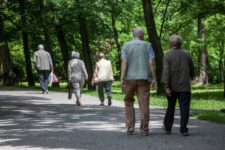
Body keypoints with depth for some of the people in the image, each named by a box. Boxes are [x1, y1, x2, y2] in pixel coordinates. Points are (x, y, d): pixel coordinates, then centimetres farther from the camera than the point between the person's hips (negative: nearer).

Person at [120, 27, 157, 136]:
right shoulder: (147, 45, 4)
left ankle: (130, 127, 6)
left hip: (130, 78, 0)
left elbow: (124, 62, -6)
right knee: (144, 104, 0)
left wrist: (122, 78, -9)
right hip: (144, 78, 0)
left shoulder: (126, 45, 4)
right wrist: (154, 78, -1)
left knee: (129, 102, 13)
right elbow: (151, 63, -3)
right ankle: (144, 129, -3)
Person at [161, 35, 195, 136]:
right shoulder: (186, 54, 3)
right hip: (184, 86, 0)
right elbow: (191, 69, 13)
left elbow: (166, 71, -14)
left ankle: (167, 127, 23)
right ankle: (183, 130, -6)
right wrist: (192, 76, 35)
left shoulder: (167, 55, -6)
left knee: (170, 107, 15)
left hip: (172, 87, 0)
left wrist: (166, 86, -16)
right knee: (184, 107, 0)